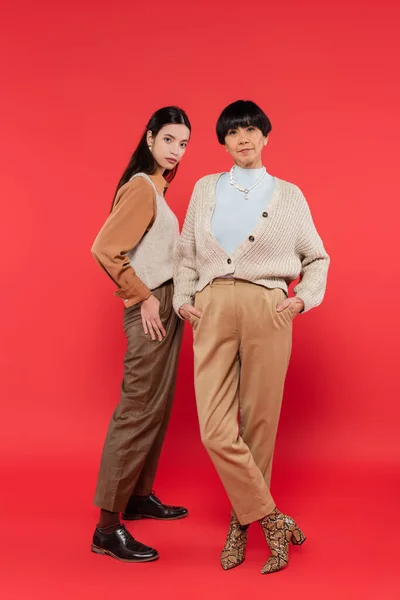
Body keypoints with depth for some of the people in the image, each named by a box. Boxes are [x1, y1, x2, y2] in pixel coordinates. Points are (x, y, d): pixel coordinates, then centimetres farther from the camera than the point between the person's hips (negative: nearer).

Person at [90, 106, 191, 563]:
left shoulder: (157, 186, 15)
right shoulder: (140, 187, -14)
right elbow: (104, 249, -23)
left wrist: (173, 299, 9)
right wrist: (143, 298, -17)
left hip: (167, 307, 10)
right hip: (151, 311, -10)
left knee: (158, 407, 15)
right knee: (138, 411, -8)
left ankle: (139, 496, 29)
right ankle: (108, 527, -1)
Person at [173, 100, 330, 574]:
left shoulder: (288, 195, 13)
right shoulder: (205, 189, 17)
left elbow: (317, 258, 17)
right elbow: (186, 252, 19)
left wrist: (305, 299, 2)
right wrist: (182, 299, 6)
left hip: (267, 309, -1)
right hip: (213, 309, 1)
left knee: (258, 421, 2)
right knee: (215, 430, -9)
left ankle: (241, 522, 20)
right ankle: (274, 521, 6)